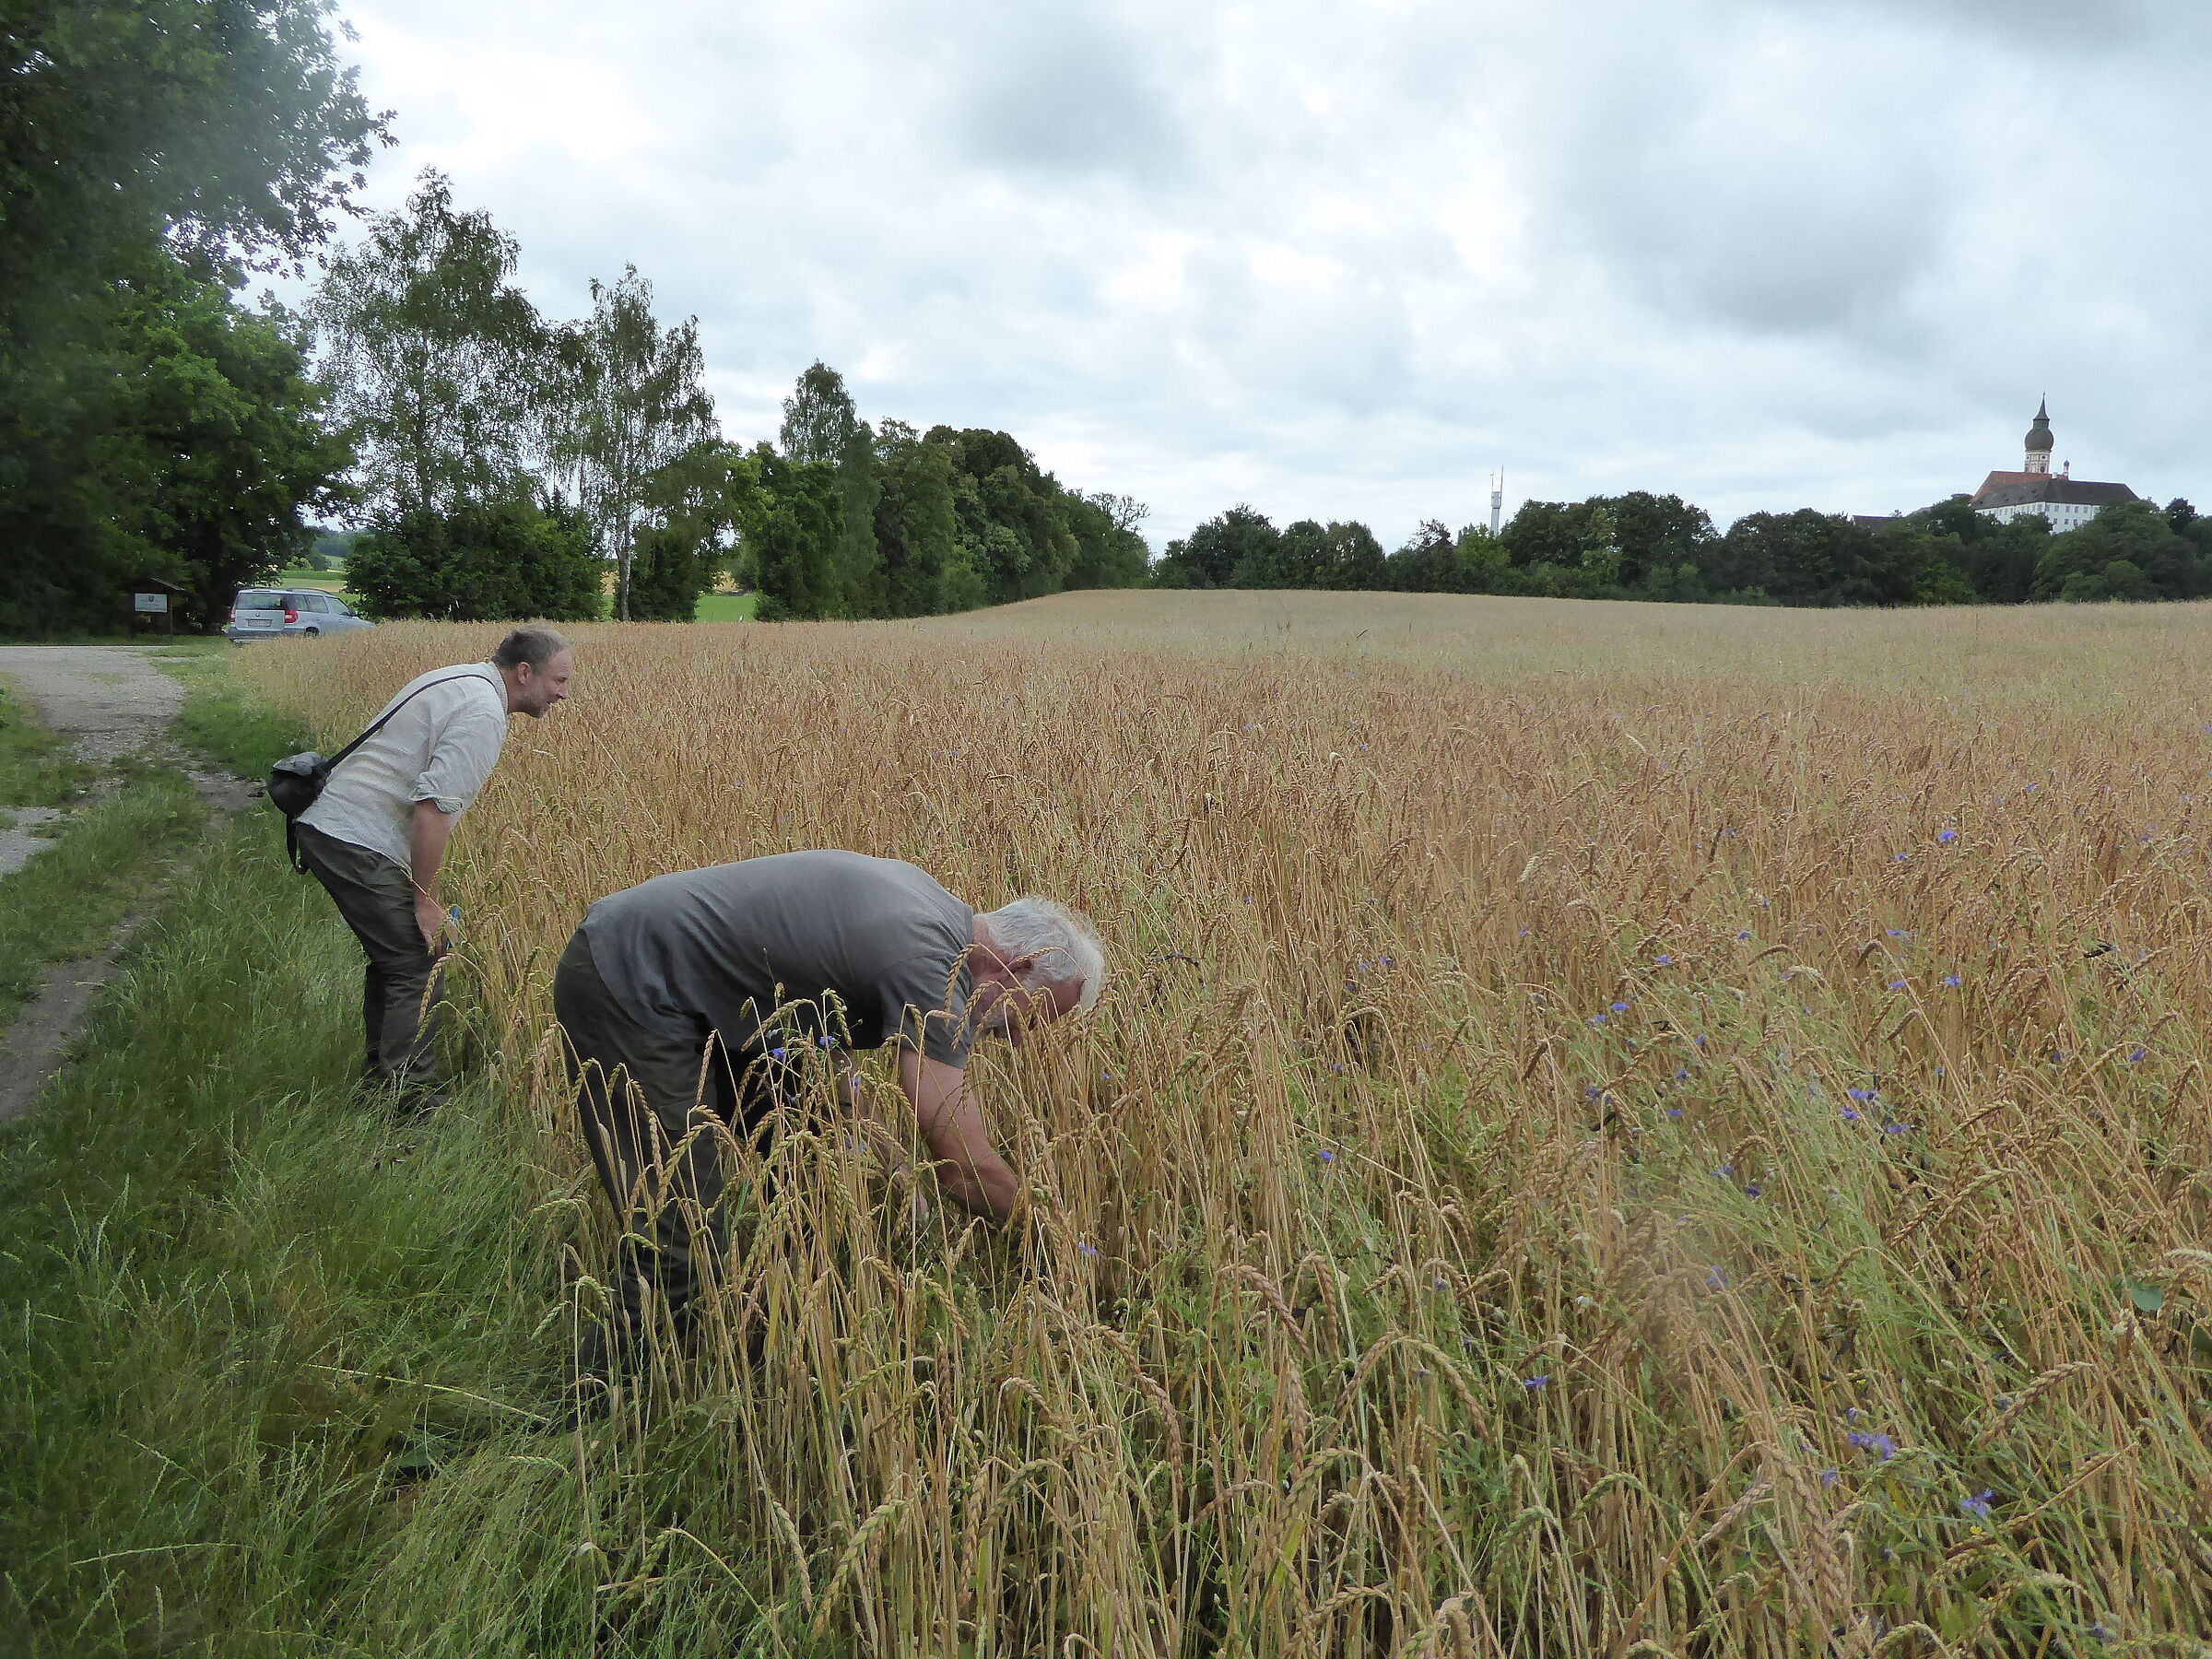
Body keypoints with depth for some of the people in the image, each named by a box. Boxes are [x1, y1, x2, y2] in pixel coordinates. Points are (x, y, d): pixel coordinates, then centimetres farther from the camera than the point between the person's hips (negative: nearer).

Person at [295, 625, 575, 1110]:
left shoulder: (453, 680, 14)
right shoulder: (483, 715, -17)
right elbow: (432, 807, -24)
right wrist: (426, 899, -16)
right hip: (359, 846, -10)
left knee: (397, 955, 19)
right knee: (417, 966, -5)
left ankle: (381, 1074, 31)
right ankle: (412, 1099, 0)